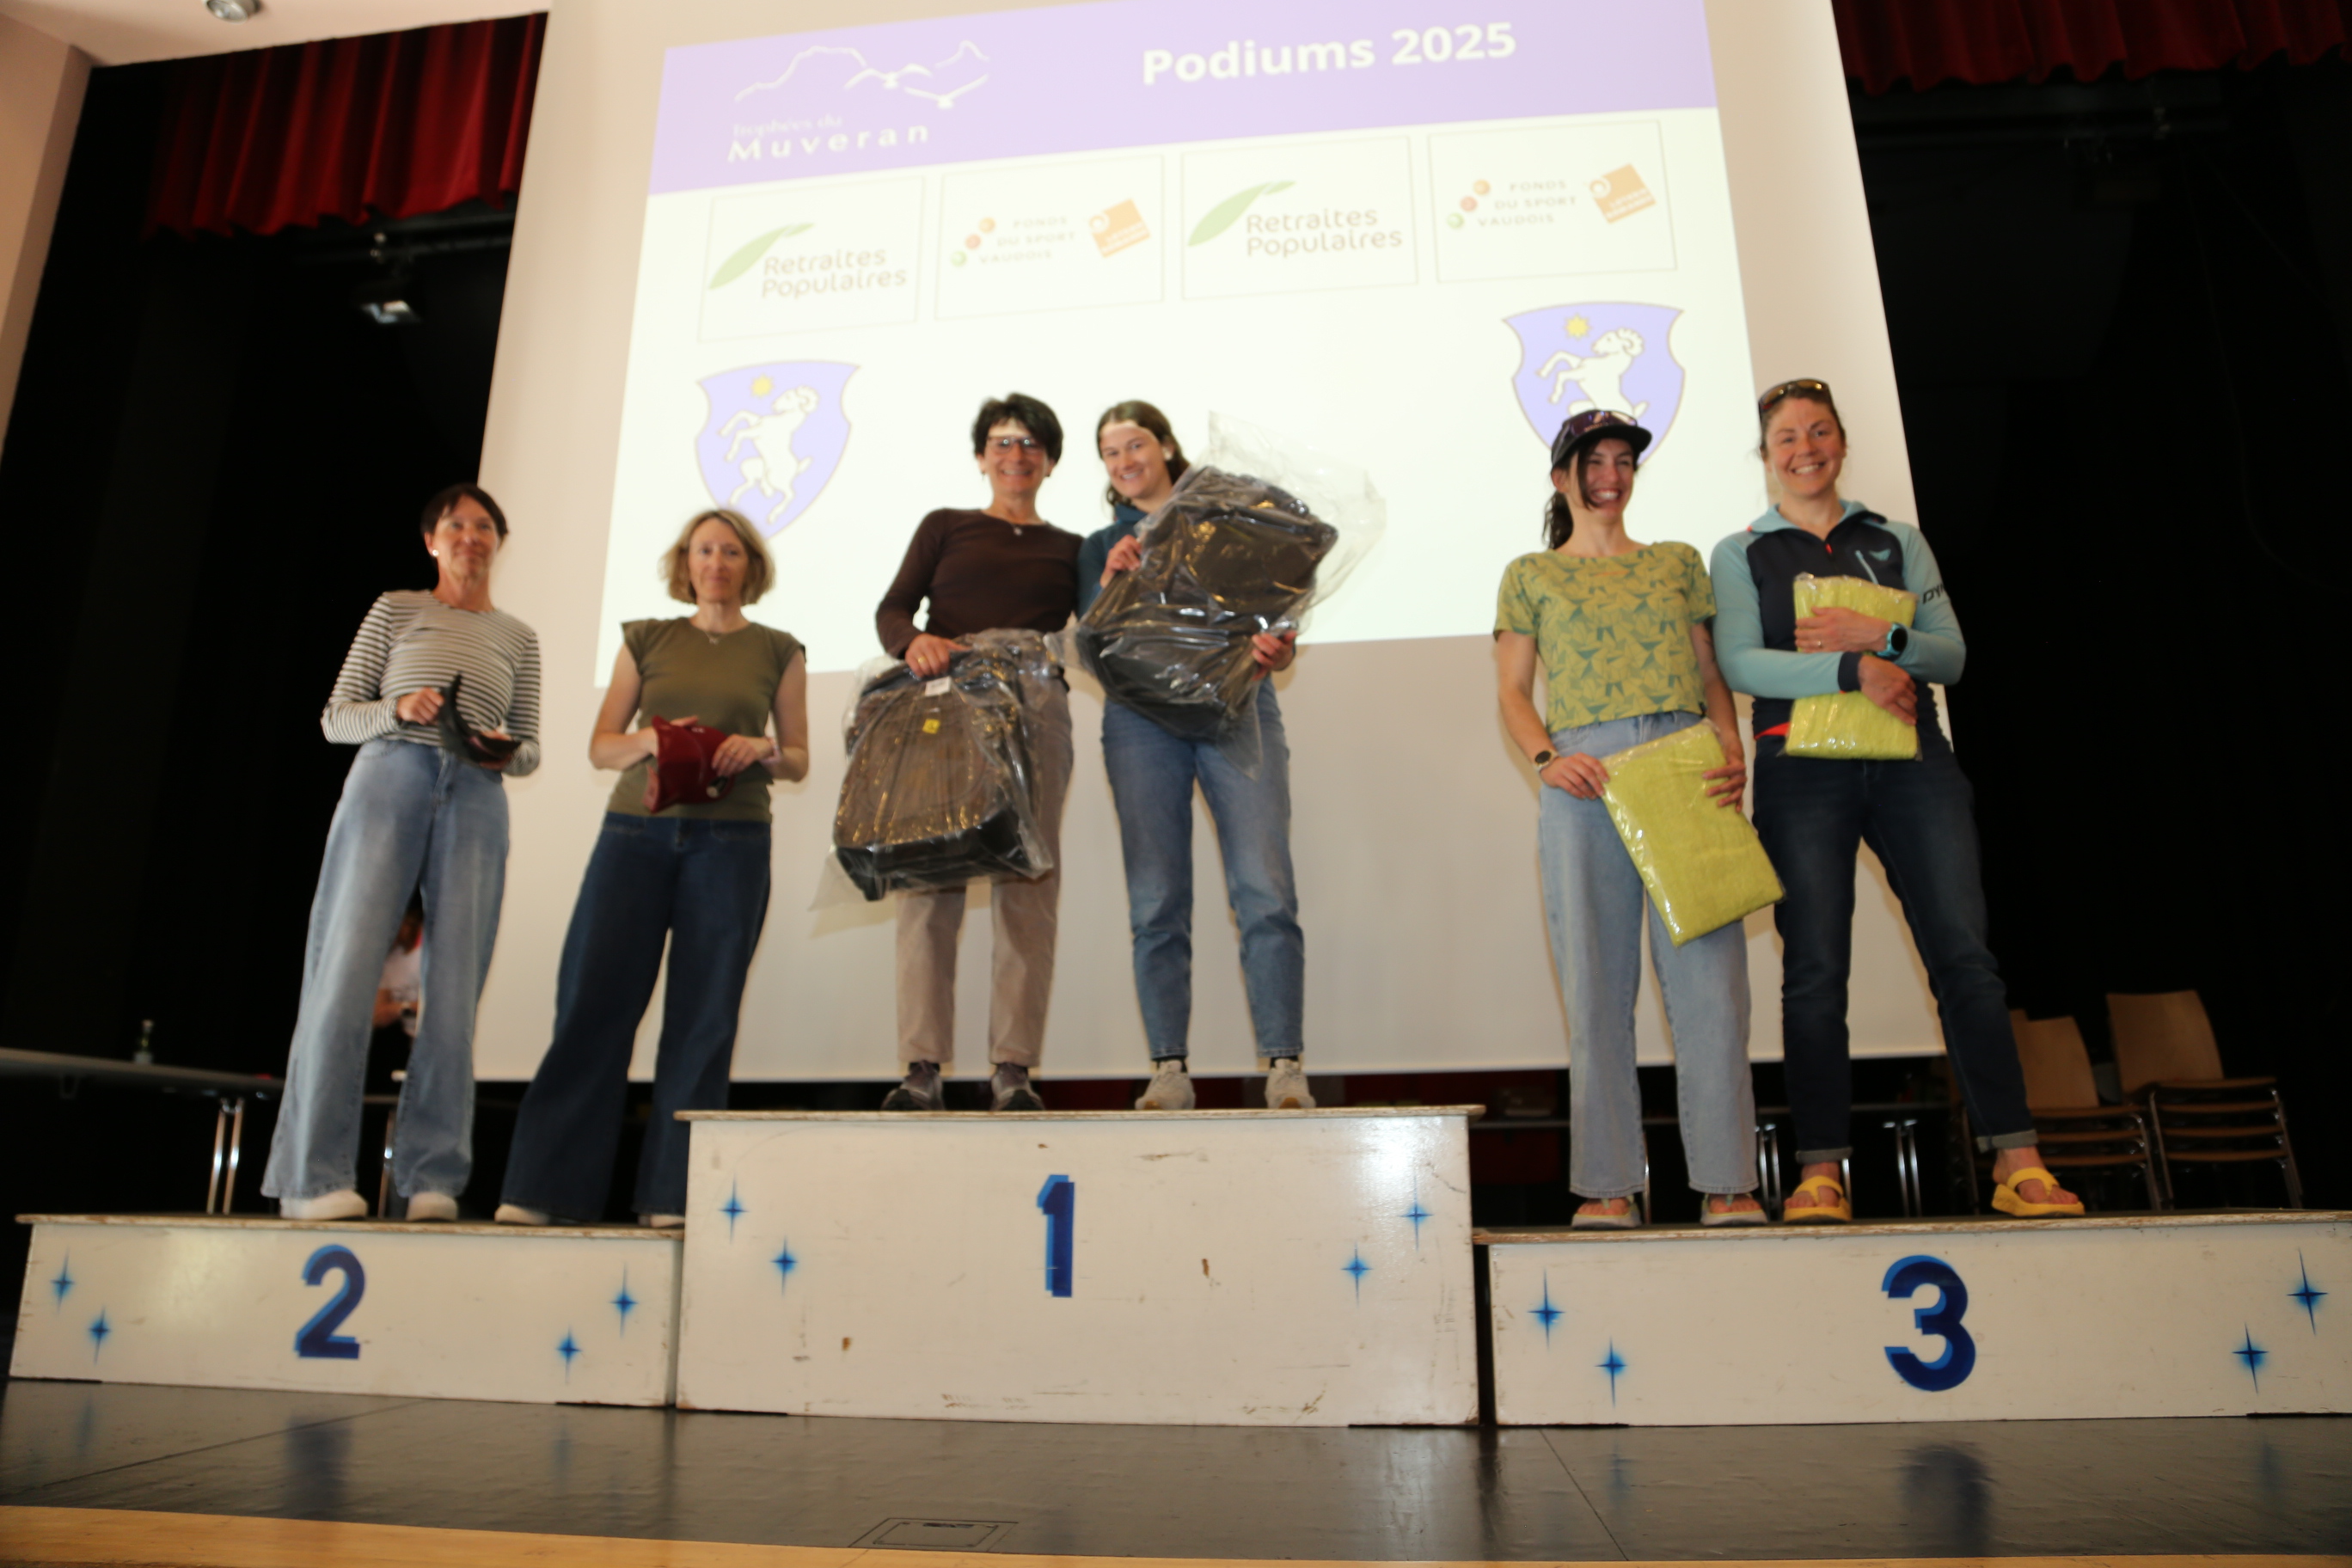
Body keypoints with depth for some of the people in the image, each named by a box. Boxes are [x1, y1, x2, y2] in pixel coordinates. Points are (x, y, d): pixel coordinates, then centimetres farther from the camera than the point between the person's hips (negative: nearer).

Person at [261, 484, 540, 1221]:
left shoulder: (518, 638, 20)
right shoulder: (396, 610, 15)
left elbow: (530, 748, 18)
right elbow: (335, 717, 10)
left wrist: (507, 751, -5)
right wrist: (397, 709, -9)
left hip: (476, 802, 2)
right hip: (388, 781, -1)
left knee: (454, 989, -5)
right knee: (347, 971, -10)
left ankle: (432, 1179, 0)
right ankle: (312, 1176, -5)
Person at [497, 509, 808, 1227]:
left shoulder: (778, 651, 13)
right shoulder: (647, 639, 15)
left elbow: (799, 760, 11)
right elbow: (600, 745, 11)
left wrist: (763, 748, -10)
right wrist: (652, 740, -10)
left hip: (731, 839, -1)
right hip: (636, 830, 1)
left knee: (704, 1013, -3)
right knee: (593, 1000, -4)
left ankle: (671, 1195, 3)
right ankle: (541, 1187, 3)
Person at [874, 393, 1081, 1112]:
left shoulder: (1070, 549, 23)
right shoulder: (944, 527, 21)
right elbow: (892, 609, 9)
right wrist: (914, 642, -13)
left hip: (1035, 711, 1)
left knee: (1028, 882, -8)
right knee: (930, 875, -9)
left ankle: (1013, 1069, -7)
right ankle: (922, 1067, -8)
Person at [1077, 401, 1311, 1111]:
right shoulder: (1101, 546, 20)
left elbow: (1273, 619, 9)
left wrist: (1276, 651, -14)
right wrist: (1112, 581, -9)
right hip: (1142, 714, 2)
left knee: (1266, 890, -13)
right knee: (1156, 903, -4)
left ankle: (1283, 1066, -9)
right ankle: (1169, 1068, 2)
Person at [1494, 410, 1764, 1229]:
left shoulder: (1679, 563, 22)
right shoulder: (1530, 575, 17)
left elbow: (1712, 674, 17)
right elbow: (1514, 693, 10)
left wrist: (1734, 749, -1)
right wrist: (1546, 757, -9)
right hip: (1586, 777, -1)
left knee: (1708, 969, -6)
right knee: (1597, 979, -3)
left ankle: (1726, 1181, -1)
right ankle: (1608, 1184, 2)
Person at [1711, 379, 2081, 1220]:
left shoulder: (1897, 541, 18)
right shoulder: (1740, 553, 11)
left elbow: (1951, 653, 10)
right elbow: (1741, 662, -4)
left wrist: (1880, 634, -10)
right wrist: (1852, 669, -16)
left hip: (1911, 758, 2)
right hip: (1803, 766, -2)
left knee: (1964, 952, -4)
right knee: (1815, 968, -5)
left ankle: (2016, 1162, 1)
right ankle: (1821, 1170, 0)